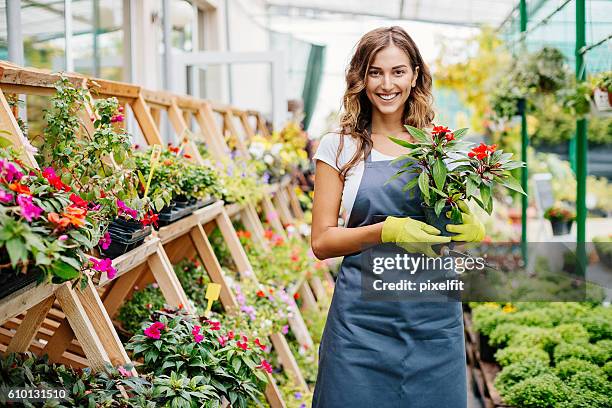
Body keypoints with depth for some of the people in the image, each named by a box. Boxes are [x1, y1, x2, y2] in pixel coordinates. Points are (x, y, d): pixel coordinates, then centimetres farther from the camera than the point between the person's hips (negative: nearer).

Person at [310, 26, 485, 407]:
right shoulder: (339, 146, 1)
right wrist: (388, 230, -18)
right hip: (363, 316, -2)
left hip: (436, 317, 2)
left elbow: (464, 225, 13)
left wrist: (472, 231, -10)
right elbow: (322, 242, -2)